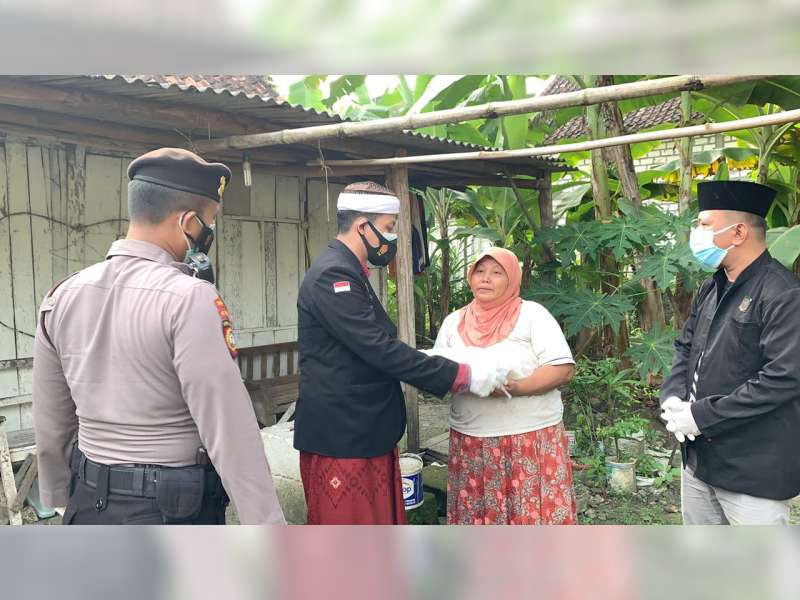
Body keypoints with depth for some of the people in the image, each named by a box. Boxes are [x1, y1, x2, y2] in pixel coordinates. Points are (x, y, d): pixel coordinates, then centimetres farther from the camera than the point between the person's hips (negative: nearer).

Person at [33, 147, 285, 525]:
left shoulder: (61, 298, 0)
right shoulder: (189, 298, -20)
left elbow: (50, 427, 8)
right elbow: (230, 429, -22)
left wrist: (62, 499, 22)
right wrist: (269, 531, -16)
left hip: (90, 508, 6)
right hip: (174, 511, -6)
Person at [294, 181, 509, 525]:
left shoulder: (349, 273, 14)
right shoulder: (332, 275, -19)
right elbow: (380, 350, -24)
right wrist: (464, 375, -19)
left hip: (367, 432, 10)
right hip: (340, 437, -10)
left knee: (380, 520, 18)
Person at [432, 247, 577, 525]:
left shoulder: (532, 314, -2)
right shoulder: (454, 321, 11)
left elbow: (563, 368, -9)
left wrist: (513, 388, -22)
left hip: (531, 436, -3)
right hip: (471, 440, 4)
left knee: (532, 514, -1)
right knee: (478, 514, 7)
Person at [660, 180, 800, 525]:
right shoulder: (712, 289, 9)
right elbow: (685, 348, 15)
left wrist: (701, 415, -21)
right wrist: (673, 398, -4)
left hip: (754, 468, -8)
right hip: (699, 456, 8)